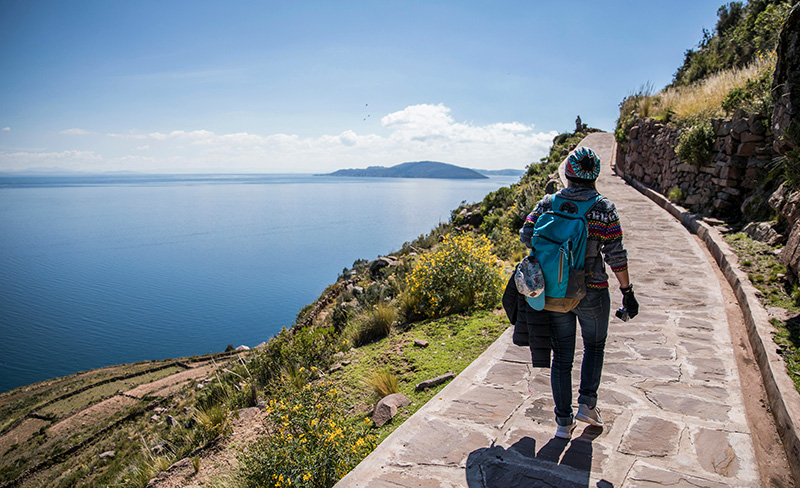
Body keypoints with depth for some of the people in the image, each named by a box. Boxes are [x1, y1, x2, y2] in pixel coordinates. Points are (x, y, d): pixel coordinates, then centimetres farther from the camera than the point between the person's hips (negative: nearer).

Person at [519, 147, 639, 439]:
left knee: (561, 357, 11)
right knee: (594, 346, 25)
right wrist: (627, 292, -1)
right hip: (592, 294, -1)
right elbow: (616, 255, -9)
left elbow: (526, 236, -7)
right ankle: (587, 404, 22)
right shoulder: (605, 209, -7)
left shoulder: (548, 204, -2)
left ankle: (564, 422, 18)